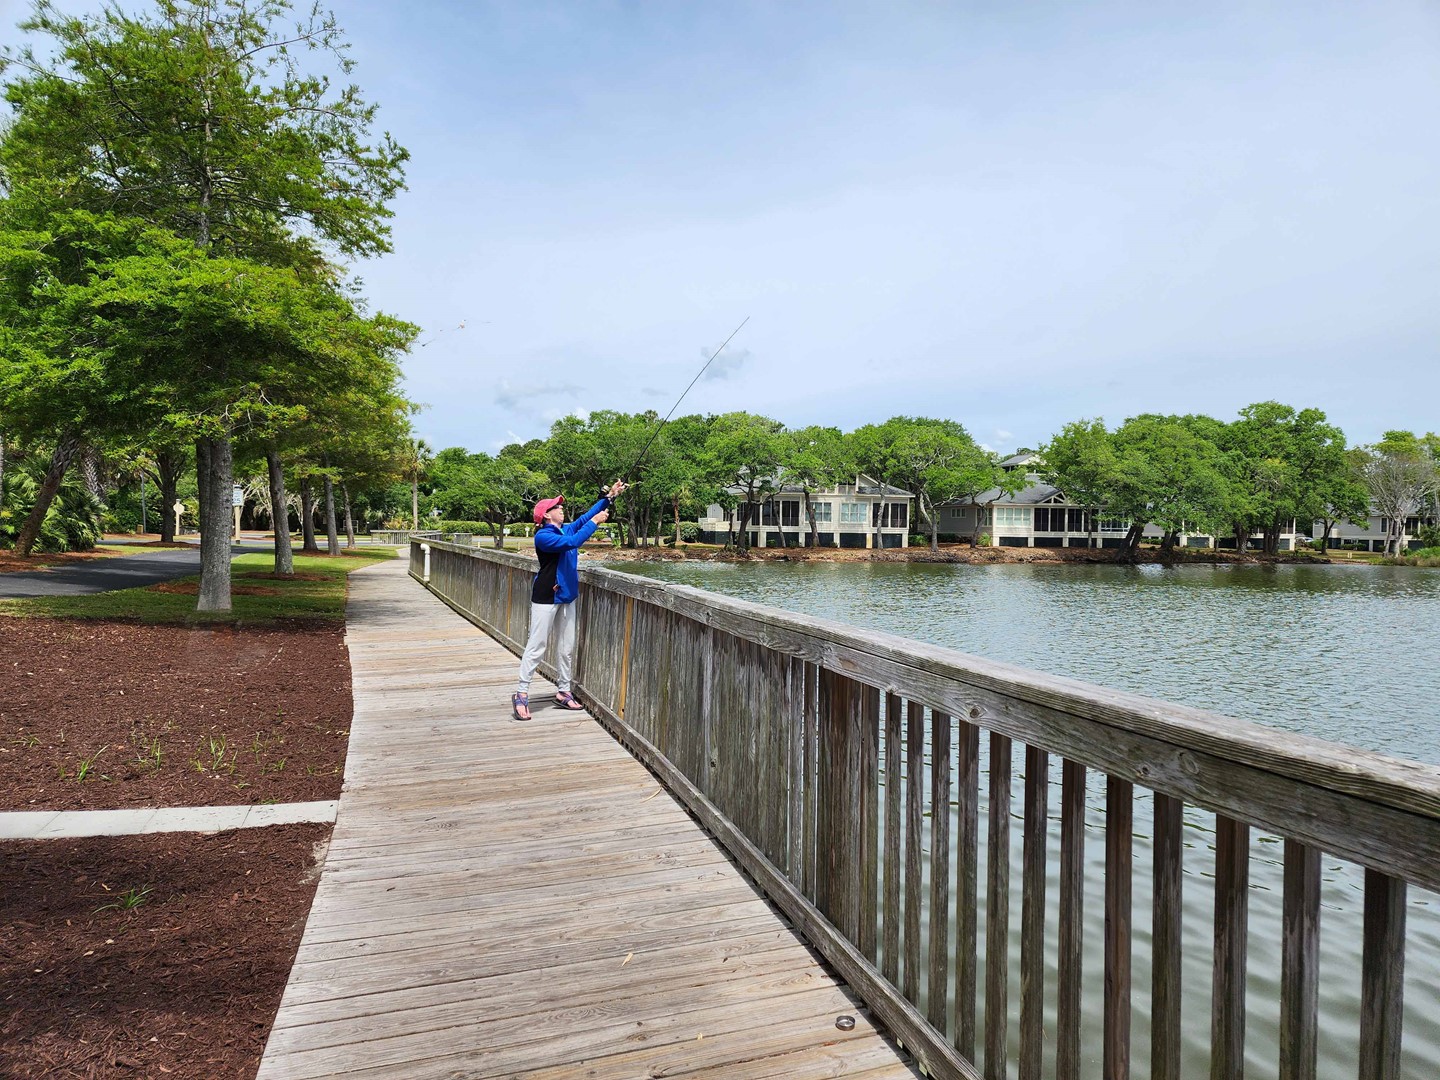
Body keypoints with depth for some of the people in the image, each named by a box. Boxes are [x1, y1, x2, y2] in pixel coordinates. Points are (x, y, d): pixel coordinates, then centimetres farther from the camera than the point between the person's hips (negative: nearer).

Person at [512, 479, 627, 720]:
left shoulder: (567, 529, 10)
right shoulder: (543, 536, -15)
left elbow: (586, 516, 6)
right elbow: (571, 543, -27)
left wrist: (610, 496, -1)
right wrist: (595, 522, -23)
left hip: (566, 596, 8)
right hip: (546, 597, -8)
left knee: (566, 647, 11)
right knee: (536, 646, -7)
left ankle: (563, 692, 19)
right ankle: (521, 694, -2)